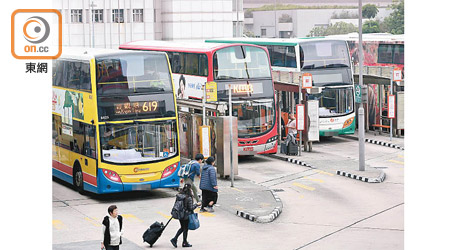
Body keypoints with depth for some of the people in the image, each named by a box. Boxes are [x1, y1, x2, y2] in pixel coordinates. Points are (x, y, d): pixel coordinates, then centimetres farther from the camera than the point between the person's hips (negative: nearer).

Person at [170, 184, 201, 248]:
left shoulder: (178, 196, -1)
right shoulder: (189, 198, -20)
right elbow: (191, 208, -16)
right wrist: (197, 204, -2)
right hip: (186, 216, -6)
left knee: (182, 228, 21)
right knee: (185, 229, 9)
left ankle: (174, 239, 12)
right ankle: (185, 243, 20)